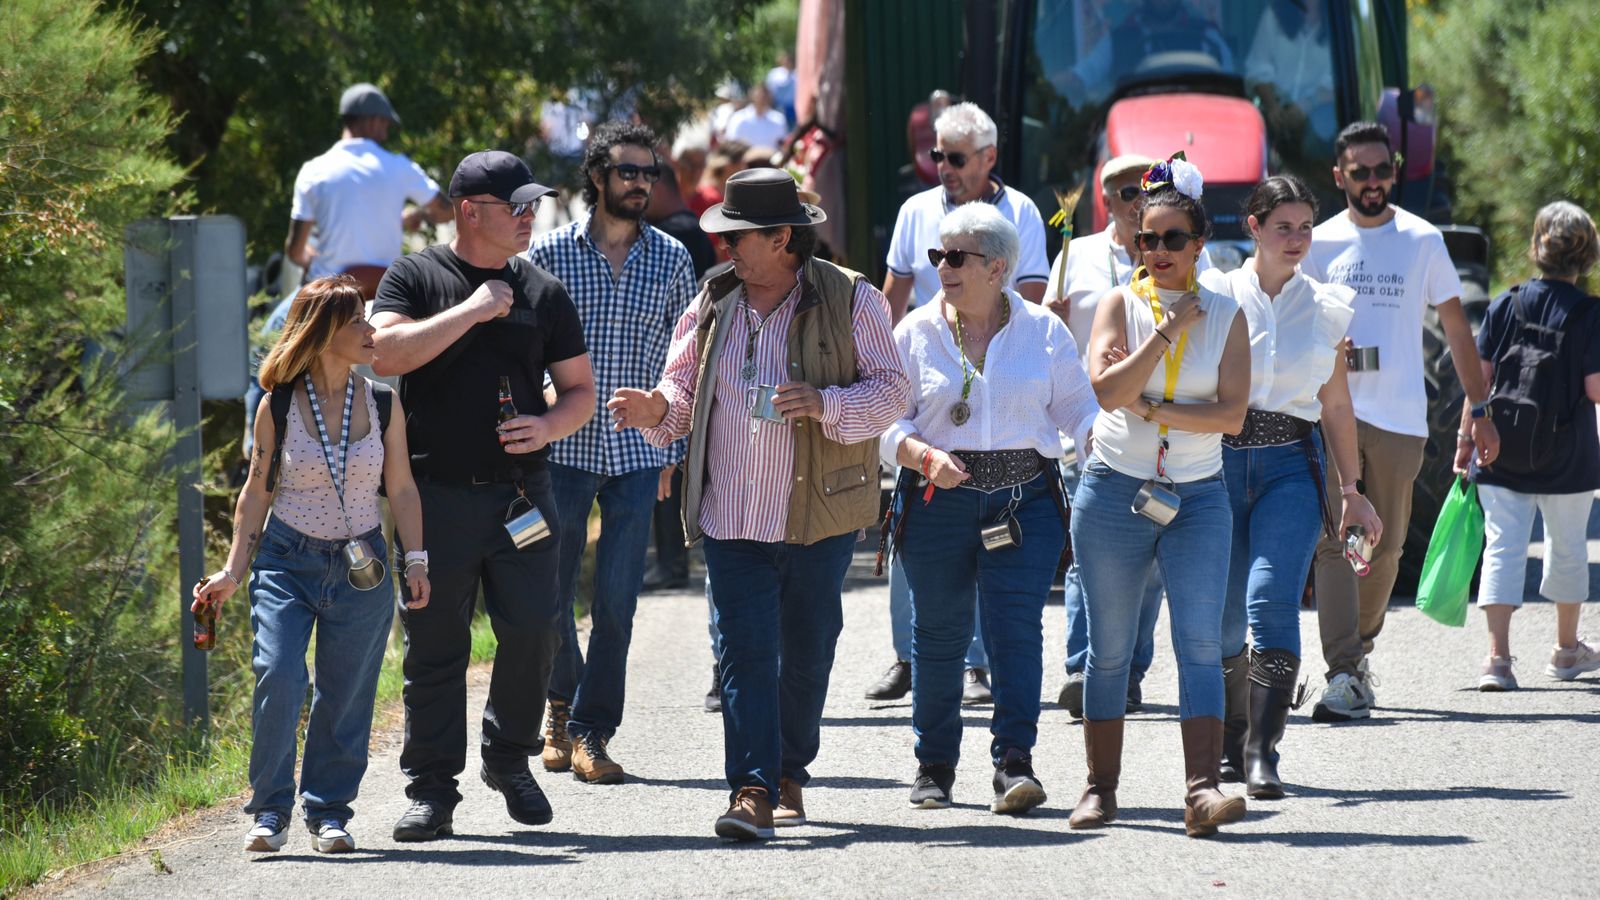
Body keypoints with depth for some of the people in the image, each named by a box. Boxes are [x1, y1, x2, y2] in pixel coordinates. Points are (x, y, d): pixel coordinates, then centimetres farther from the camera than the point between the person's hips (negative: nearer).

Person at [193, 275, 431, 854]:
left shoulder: (381, 404, 3)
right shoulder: (278, 407, -3)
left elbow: (402, 488, 10)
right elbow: (257, 491, 4)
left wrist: (416, 560, 2)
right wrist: (233, 570, 0)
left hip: (361, 567, 2)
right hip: (287, 562, -2)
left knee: (345, 696, 5)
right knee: (278, 678, -16)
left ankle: (329, 810, 20)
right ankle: (270, 810, -4)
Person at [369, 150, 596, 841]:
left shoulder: (543, 292, 12)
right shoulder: (416, 278, 3)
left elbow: (580, 391, 15)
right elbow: (385, 353, -15)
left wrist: (546, 427, -6)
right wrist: (470, 311, -15)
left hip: (521, 491, 2)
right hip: (437, 492, -2)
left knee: (533, 629, -6)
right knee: (434, 645, 0)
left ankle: (509, 759, 16)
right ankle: (432, 789, 7)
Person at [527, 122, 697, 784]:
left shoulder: (671, 259, 6)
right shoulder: (549, 253, 1)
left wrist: (676, 449, 6)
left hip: (638, 454, 1)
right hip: (563, 448, -1)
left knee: (616, 600, -2)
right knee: (551, 590, 3)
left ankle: (591, 731, 6)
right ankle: (563, 702, 28)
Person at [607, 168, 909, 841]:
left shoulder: (850, 301, -3)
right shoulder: (712, 306, 8)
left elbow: (891, 392, -3)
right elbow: (684, 383, 16)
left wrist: (826, 405, -20)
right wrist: (658, 410, -7)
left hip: (818, 516, -2)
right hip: (732, 519, 2)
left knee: (806, 651, 11)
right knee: (743, 651, -8)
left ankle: (789, 772, 29)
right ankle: (753, 791, -13)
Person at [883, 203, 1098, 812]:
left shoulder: (1043, 331, 6)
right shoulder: (915, 333, 5)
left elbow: (1077, 407, 8)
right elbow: (889, 422, 3)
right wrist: (927, 457, -17)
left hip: (1026, 499, -1)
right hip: (938, 503, 1)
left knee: (1017, 628, -12)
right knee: (939, 633, 6)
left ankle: (1014, 761, -15)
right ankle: (935, 764, 20)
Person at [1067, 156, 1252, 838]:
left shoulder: (1225, 315, 5)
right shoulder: (1120, 306, 2)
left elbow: (1231, 413, -6)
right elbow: (1107, 388, -13)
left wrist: (1152, 408, -12)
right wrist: (1168, 331, -14)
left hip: (1197, 498, 0)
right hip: (1115, 493, 0)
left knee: (1201, 642, -12)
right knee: (1110, 648, 5)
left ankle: (1203, 788, -20)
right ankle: (1101, 787, 14)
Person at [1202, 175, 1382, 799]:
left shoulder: (1325, 308, 9)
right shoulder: (1216, 296, 4)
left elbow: (1336, 404, 15)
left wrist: (1354, 491, 14)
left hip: (1291, 466, 0)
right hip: (1219, 460, 0)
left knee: (1272, 602, -17)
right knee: (1223, 616, 2)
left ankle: (1262, 753, -18)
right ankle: (1229, 745, 21)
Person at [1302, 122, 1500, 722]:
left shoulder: (1422, 240, 5)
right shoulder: (1319, 244, 6)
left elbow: (1456, 327, 8)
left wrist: (1479, 409, 5)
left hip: (1400, 418, 1)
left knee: (1385, 548, 7)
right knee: (1333, 541, -13)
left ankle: (1359, 648, 29)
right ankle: (1343, 678, -18)